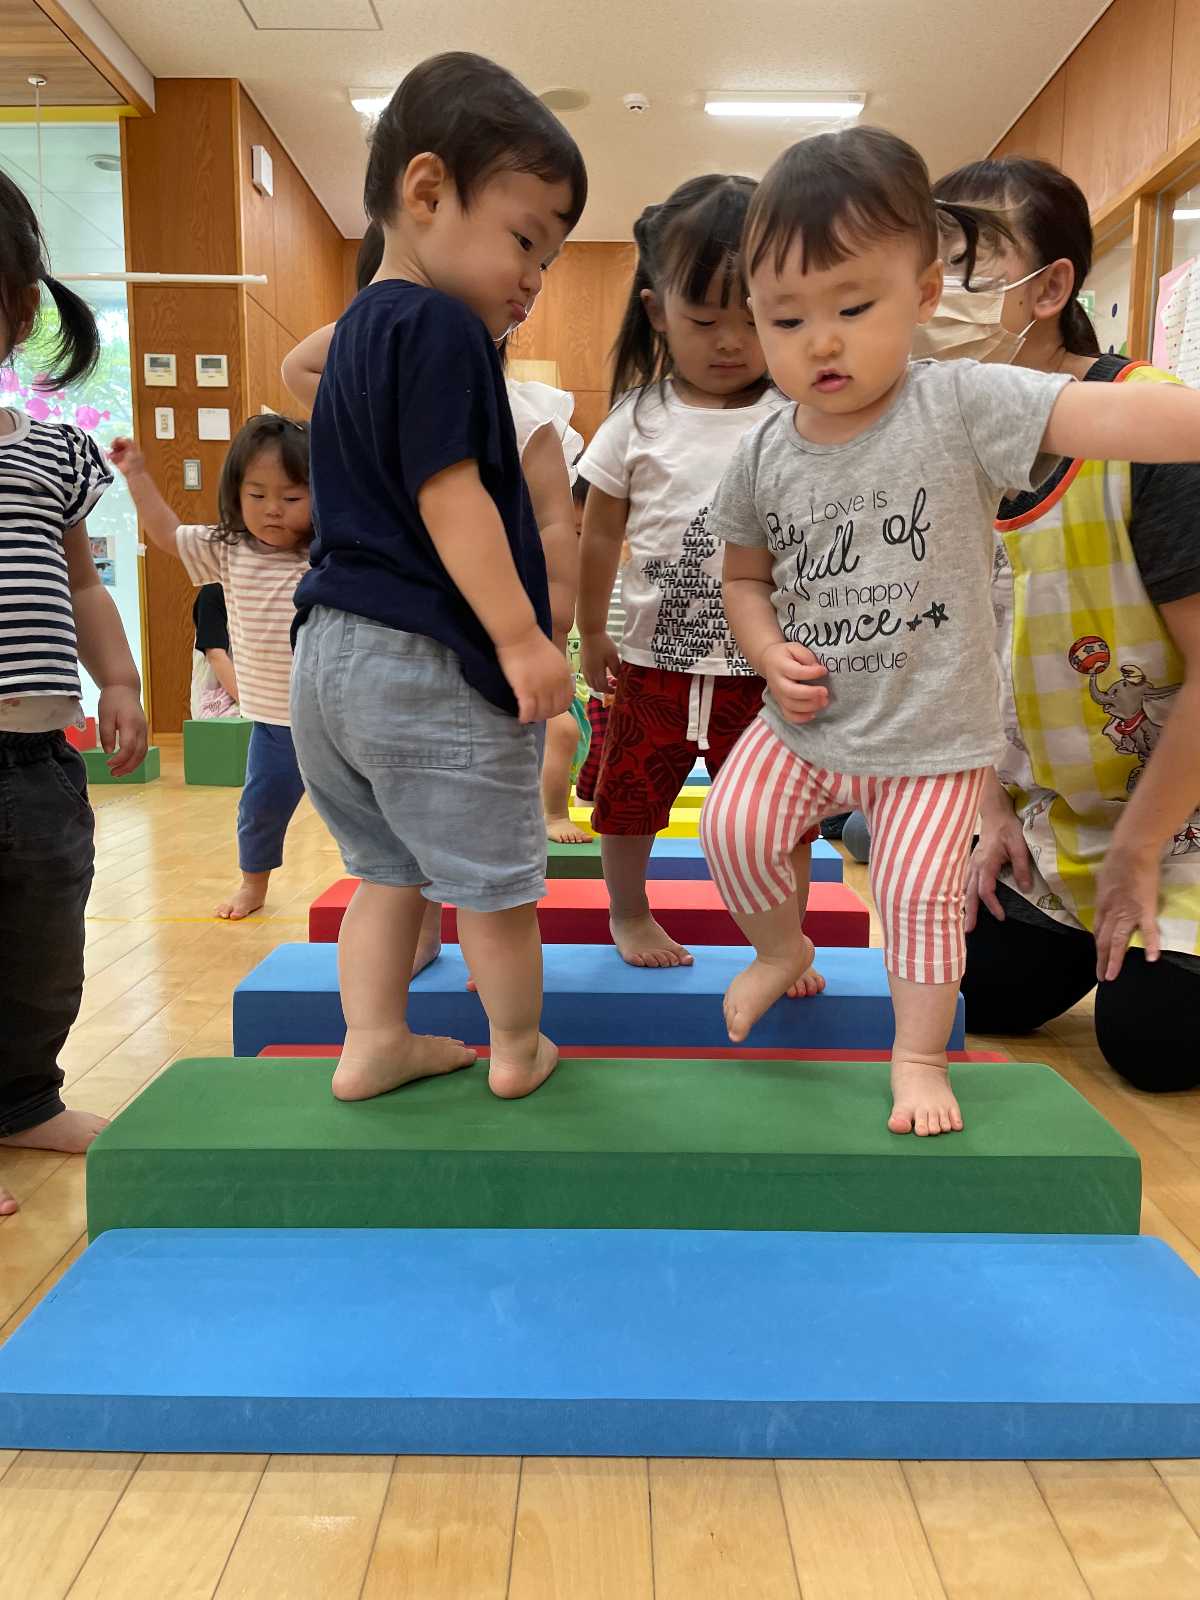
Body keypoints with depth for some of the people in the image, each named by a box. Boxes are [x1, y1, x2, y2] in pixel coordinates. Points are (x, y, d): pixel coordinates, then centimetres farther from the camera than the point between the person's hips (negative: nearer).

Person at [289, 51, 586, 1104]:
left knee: (391, 867, 19)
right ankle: (519, 1049, 24)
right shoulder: (441, 330, -13)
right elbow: (450, 497, -21)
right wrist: (524, 639, -20)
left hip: (334, 652, 10)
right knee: (494, 876, 7)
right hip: (431, 663, -9)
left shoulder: (358, 328, 17)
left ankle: (374, 1042, 24)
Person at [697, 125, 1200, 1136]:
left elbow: (1110, 416, -30)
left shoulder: (962, 407, -17)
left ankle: (920, 1056, 27)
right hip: (805, 724, 4)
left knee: (920, 896, 2)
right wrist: (771, 655, -9)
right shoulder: (766, 456, -4)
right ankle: (782, 952, 37)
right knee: (735, 830, 5)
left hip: (933, 734, -3)